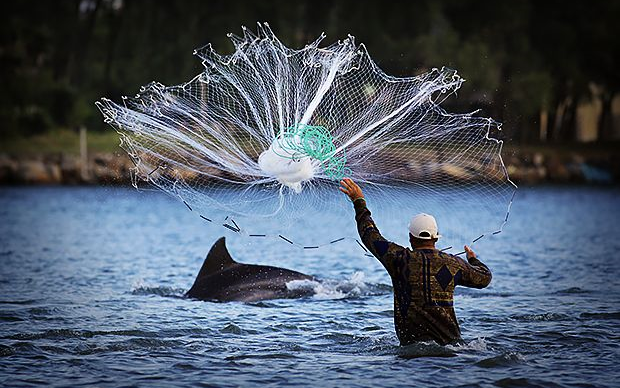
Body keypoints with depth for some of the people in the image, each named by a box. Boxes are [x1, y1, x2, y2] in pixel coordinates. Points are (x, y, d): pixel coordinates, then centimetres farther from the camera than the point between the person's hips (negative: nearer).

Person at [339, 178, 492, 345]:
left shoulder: (400, 258, -1)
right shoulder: (454, 264, 5)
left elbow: (370, 235, 13)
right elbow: (484, 278, 22)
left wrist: (359, 202, 25)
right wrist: (473, 259, 44)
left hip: (410, 341, -1)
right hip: (448, 338, 1)